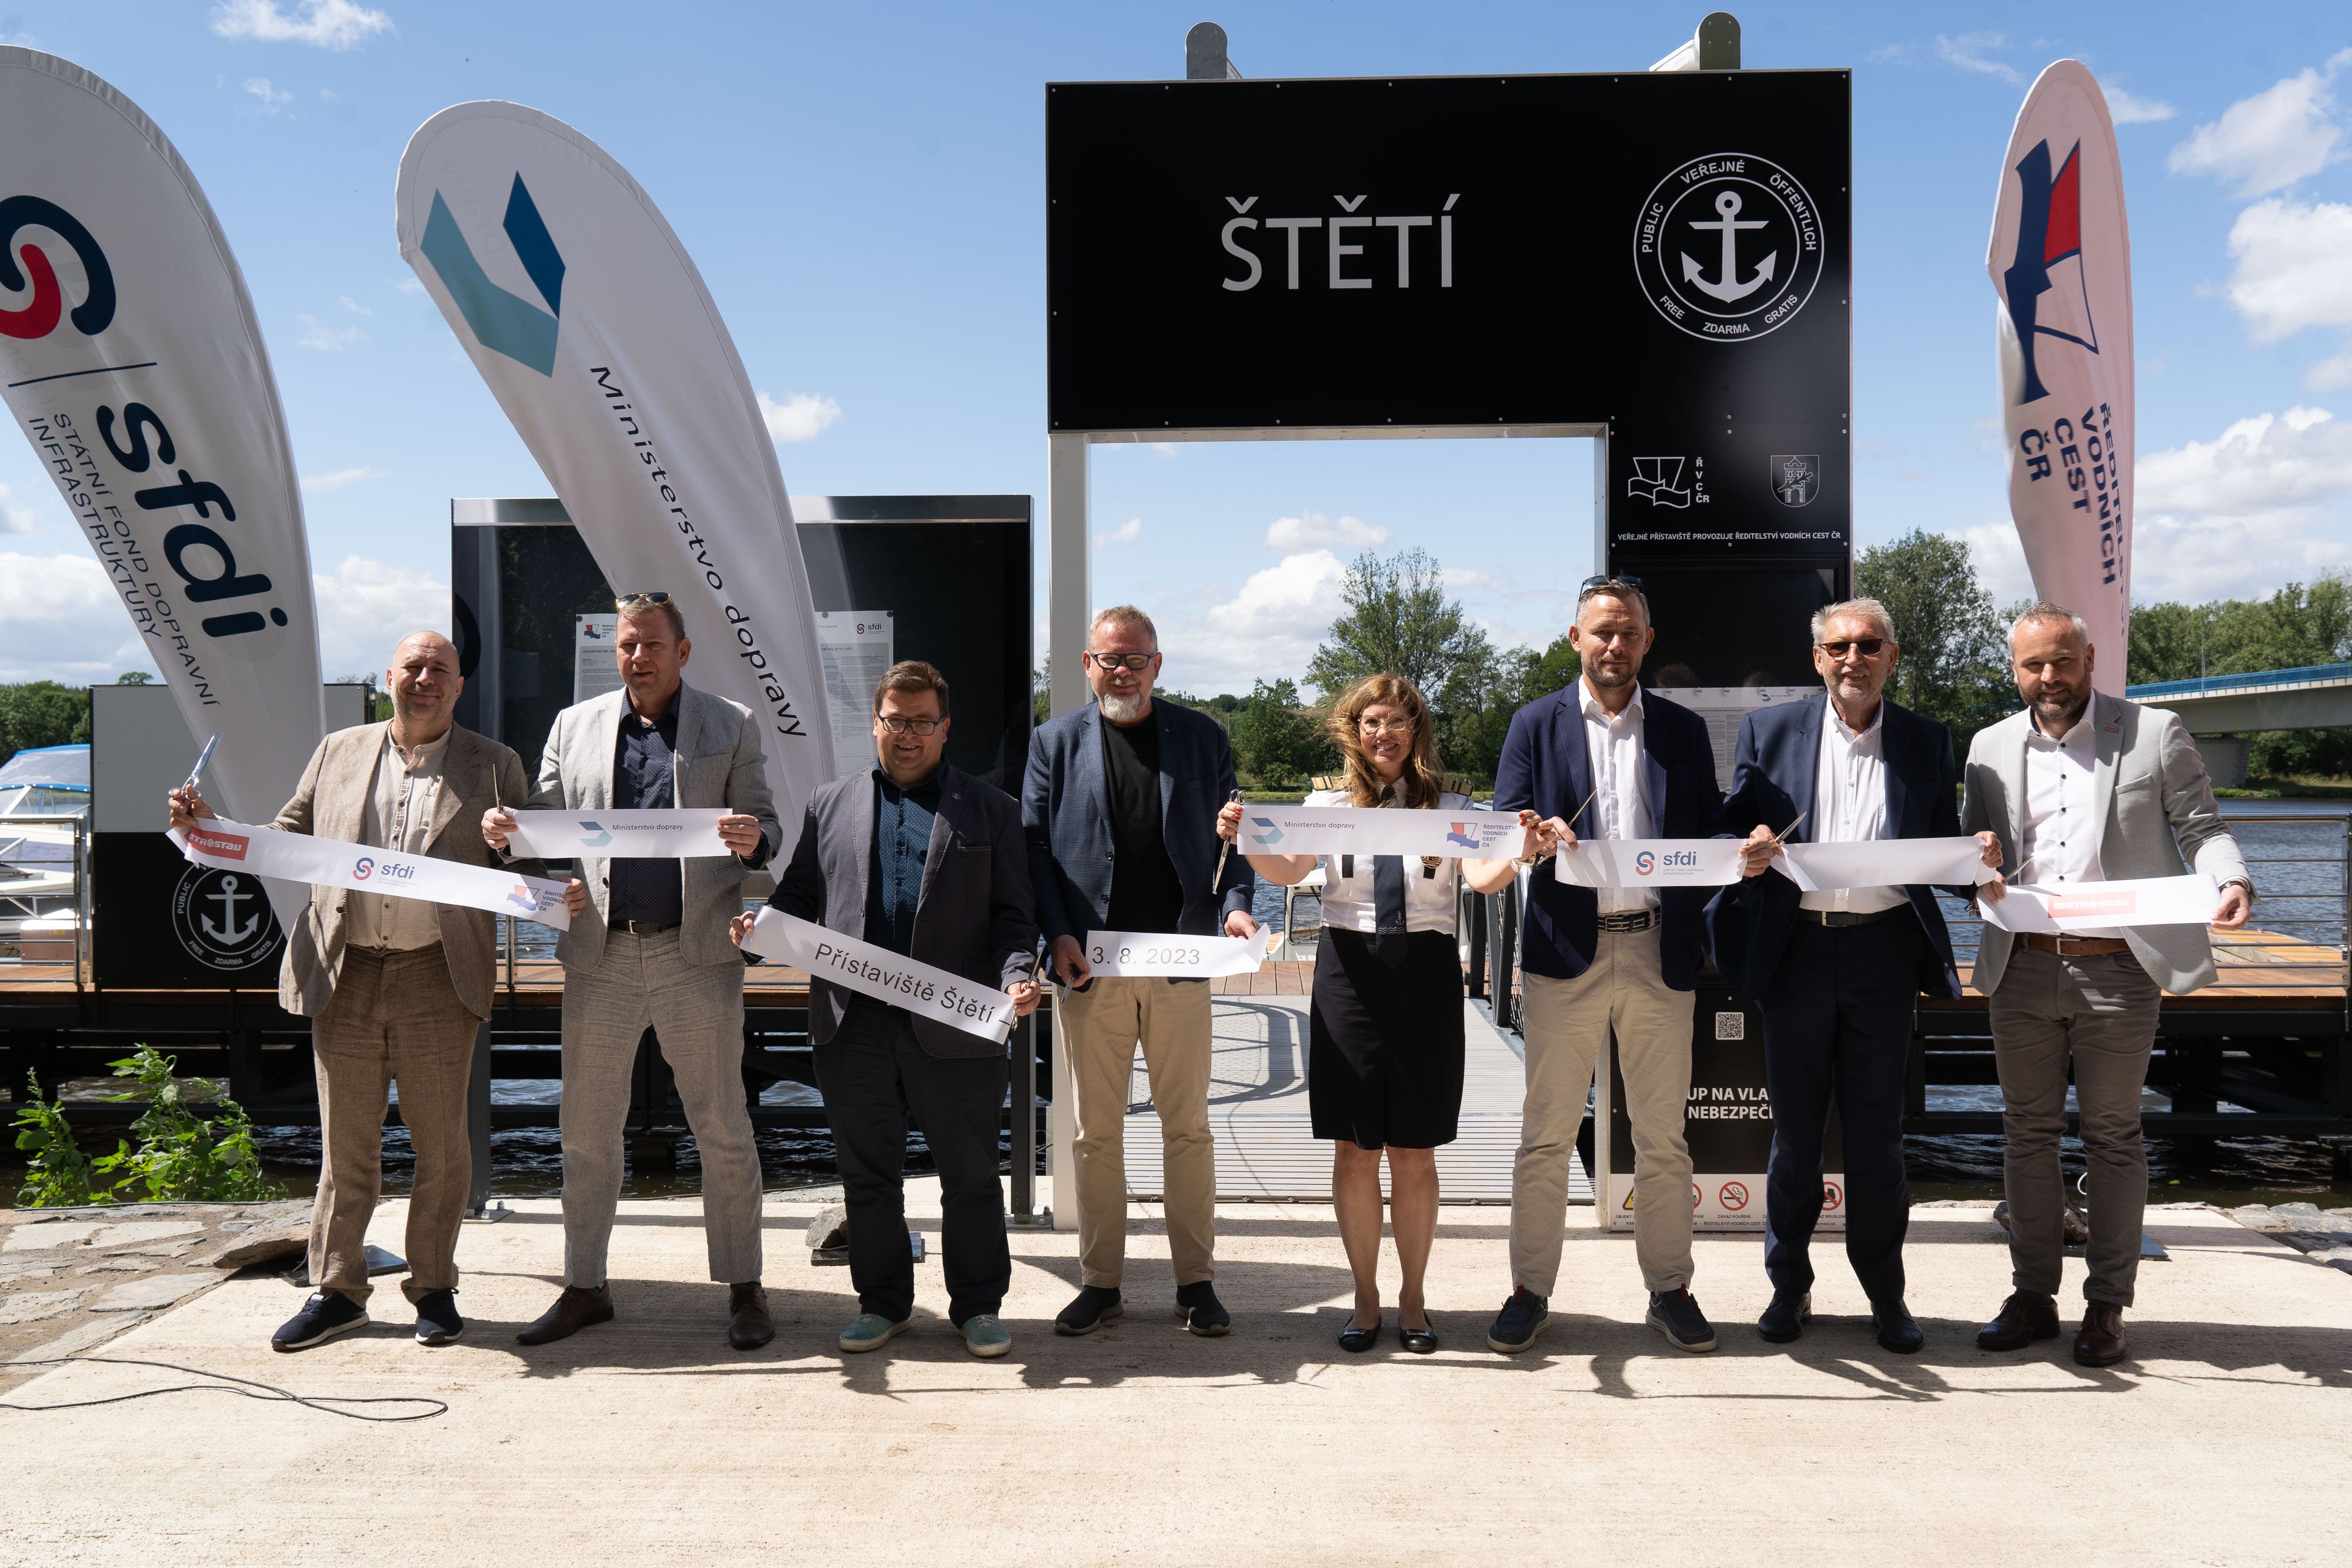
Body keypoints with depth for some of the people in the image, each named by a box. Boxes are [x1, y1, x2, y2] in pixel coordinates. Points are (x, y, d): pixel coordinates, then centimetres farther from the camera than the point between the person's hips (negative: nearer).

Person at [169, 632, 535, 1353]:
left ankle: (434, 1288, 19)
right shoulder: (338, 753, 13)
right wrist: (208, 827, 4)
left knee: (441, 1143, 5)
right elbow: (286, 841, 19)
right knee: (344, 1144, 8)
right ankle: (337, 1291, 21)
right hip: (346, 976, 2)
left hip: (438, 978, -2)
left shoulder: (495, 766, 6)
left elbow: (523, 867, 5)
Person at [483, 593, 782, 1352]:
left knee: (723, 1130, 4)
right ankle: (585, 1286, 24)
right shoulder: (573, 725, 12)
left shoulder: (732, 726, 7)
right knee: (586, 1132, 10)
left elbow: (767, 830, 4)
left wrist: (752, 840, -19)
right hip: (601, 956, 2)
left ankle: (743, 1289, 15)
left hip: (697, 954, -2)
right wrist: (505, 832, -9)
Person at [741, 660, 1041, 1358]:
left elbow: (1012, 914, 5)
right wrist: (758, 929, -6)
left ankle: (978, 1305, 20)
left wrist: (1017, 974, -13)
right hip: (855, 1022, 2)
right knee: (867, 1172, 11)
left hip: (956, 1025, -2)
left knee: (971, 1174, 6)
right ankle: (882, 1301, 26)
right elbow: (799, 894, 14)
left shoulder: (990, 810, 8)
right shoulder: (830, 804, 14)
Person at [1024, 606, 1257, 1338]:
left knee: (1187, 1126, 6)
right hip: (1089, 966, 0)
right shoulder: (1055, 742, 9)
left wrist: (1235, 904, -9)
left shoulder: (1203, 738, 9)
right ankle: (1100, 1282, 18)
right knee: (1096, 1131, 7)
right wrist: (1056, 934, -9)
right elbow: (1033, 844, 4)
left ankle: (1196, 1279, 17)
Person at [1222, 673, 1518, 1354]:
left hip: (1425, 975, 0)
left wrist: (1514, 856, -32)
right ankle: (1365, 1297, 19)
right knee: (1355, 1150, 6)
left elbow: (1482, 877, -10)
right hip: (1349, 973, 1)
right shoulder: (1329, 805, 6)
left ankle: (1413, 1297, 21)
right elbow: (1287, 871, -8)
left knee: (1414, 1153, 7)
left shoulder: (1450, 807, 4)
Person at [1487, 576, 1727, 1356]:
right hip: (1567, 951, -1)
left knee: (1662, 1137, 8)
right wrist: (1539, 842, -20)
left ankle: (1670, 1290, 21)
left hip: (1660, 953, 1)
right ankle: (1530, 1292, 14)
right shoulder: (1536, 724, 7)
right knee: (1546, 1134, 3)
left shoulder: (1684, 729, 11)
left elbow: (1712, 836, 9)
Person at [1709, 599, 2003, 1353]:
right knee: (1795, 1128, 8)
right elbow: (1735, 825, 5)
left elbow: (1942, 851, 9)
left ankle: (1886, 1294, 21)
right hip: (1797, 946, 0)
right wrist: (1749, 852, -18)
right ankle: (1789, 1285, 22)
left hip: (1884, 949, 0)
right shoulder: (1769, 730, 6)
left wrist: (1978, 862, -13)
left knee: (1877, 1129, 7)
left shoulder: (1928, 742, 8)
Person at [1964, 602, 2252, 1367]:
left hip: (2118, 969, -3)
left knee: (2113, 1138, 6)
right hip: (2023, 968, 3)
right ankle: (2033, 1295, 21)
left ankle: (2107, 1304, 18)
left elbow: (2200, 826, 2)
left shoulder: (2155, 733, 1)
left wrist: (2231, 882, -18)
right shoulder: (1991, 747, 10)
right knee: (2029, 1134, 10)